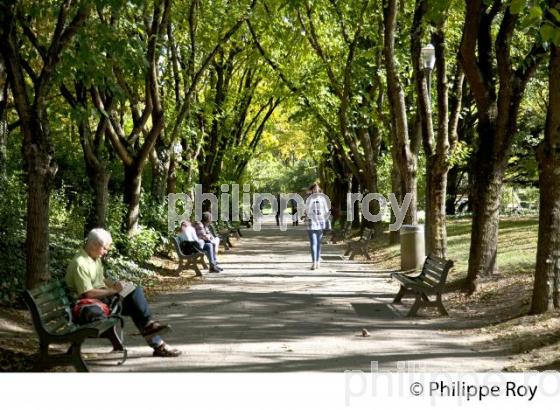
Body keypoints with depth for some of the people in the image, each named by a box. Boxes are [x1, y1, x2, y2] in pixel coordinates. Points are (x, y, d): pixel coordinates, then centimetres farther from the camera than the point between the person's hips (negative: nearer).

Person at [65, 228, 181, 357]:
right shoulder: (79, 264, -20)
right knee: (135, 302, -20)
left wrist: (112, 284, 5)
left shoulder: (96, 258, 12)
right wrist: (113, 291, -18)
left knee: (136, 291, -10)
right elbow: (88, 293, -25)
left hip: (103, 295, 10)